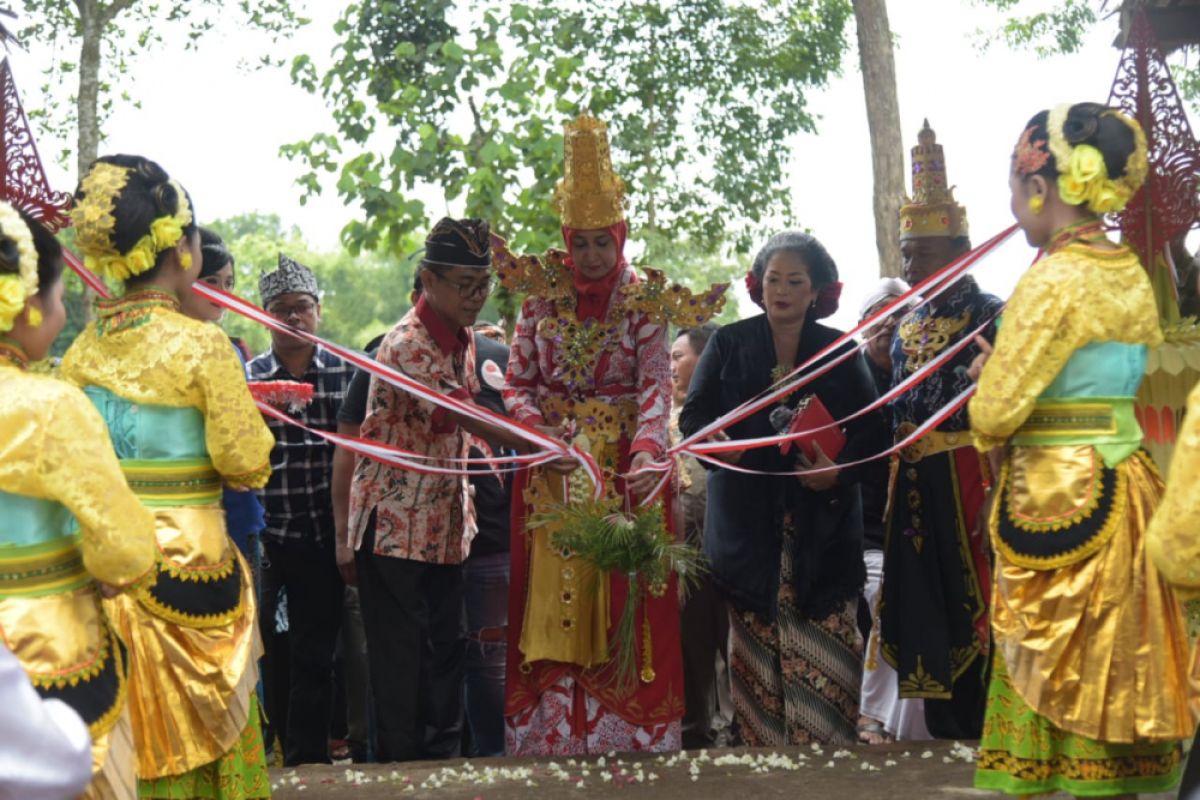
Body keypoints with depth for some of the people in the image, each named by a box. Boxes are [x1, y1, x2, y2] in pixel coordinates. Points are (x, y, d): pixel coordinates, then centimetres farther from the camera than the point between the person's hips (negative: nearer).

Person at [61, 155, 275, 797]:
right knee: (213, 731, 9)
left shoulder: (80, 353, 2)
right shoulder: (201, 345, -13)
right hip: (188, 562, -5)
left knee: (140, 737, 13)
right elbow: (248, 465, -13)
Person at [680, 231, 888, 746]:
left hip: (822, 525, 0)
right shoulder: (729, 344, 9)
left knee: (825, 647, -4)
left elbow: (873, 429, 6)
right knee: (756, 647, -1)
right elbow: (693, 416, 5)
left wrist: (840, 468, -12)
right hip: (748, 524, 0)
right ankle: (758, 749, 5)